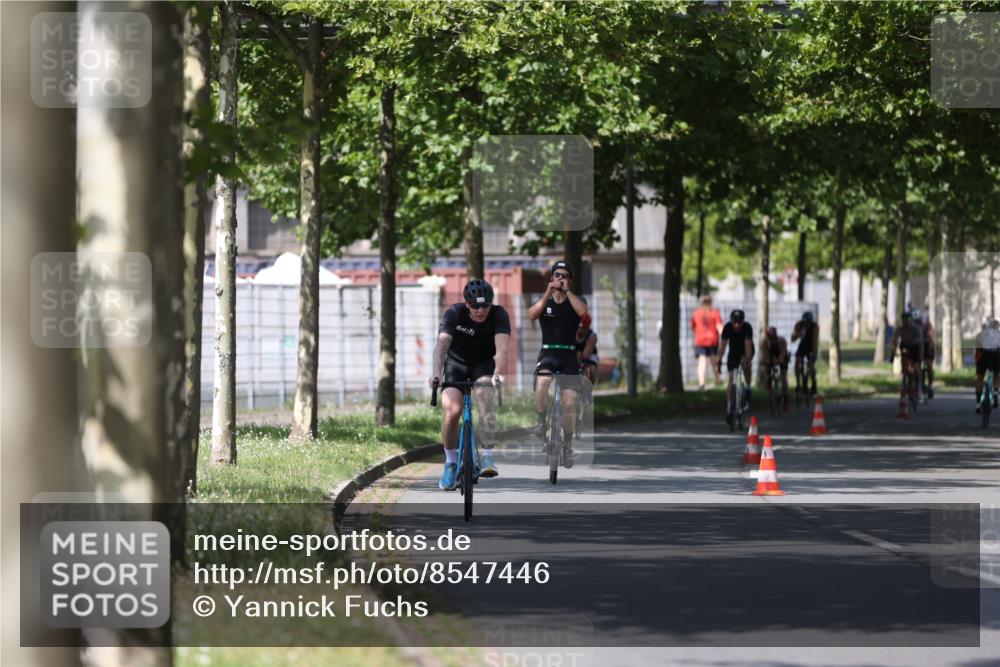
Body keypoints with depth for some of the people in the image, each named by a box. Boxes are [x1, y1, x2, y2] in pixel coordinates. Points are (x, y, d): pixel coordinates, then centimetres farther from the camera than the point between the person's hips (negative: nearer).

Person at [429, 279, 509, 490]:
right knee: (451, 411, -20)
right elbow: (442, 344, -37)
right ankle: (451, 463, 0)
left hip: (484, 364, 0)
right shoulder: (454, 313, -24)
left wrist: (497, 373, -56)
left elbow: (502, 348, -37)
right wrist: (437, 373, -54)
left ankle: (486, 457, -30)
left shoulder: (499, 315, -23)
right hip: (456, 363, 0)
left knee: (485, 398, -30)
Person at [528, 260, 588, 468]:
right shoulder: (544, 301, 6)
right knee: (542, 382, -33)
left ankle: (567, 445, 9)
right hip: (548, 352, 0)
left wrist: (567, 291, -17)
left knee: (570, 402, -7)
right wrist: (548, 293, -22)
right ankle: (542, 422, -12)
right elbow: (532, 314, -15)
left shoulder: (575, 301, 4)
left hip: (569, 356, 0)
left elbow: (583, 312, -20)